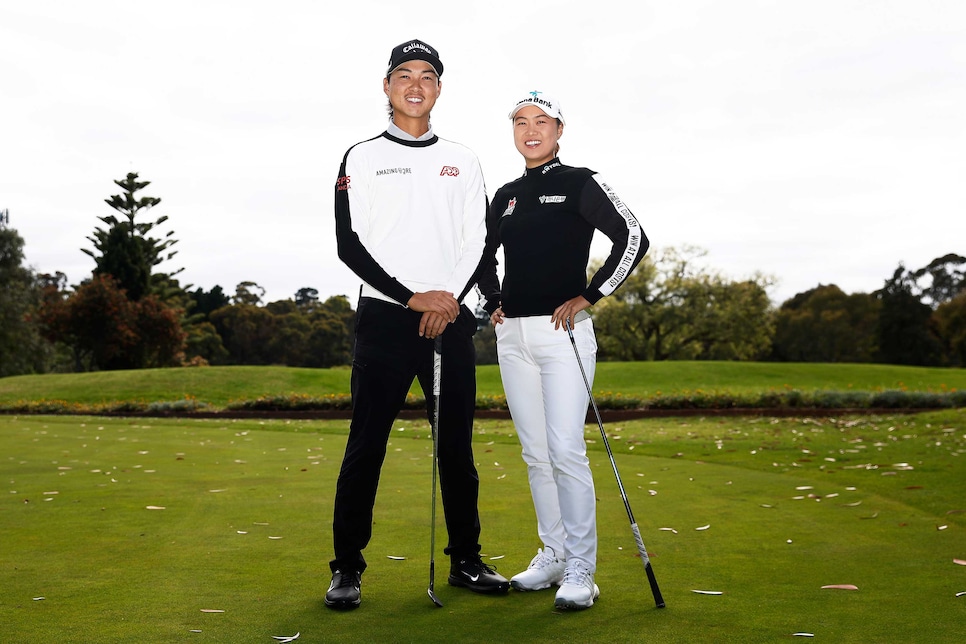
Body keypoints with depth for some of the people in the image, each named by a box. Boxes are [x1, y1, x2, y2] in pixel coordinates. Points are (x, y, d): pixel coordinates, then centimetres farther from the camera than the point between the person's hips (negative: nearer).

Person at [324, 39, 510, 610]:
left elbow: (479, 238, 8)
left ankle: (467, 559, 18)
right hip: (385, 317, -2)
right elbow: (350, 244, -4)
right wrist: (413, 298, -12)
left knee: (458, 444, 7)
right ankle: (348, 568, 6)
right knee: (366, 444, -3)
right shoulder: (363, 158, 5)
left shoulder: (462, 160, 14)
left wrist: (451, 297, -9)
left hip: (451, 317, 3)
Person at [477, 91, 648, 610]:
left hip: (562, 331, -6)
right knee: (535, 454, 9)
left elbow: (632, 239, -10)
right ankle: (553, 554, 21)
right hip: (512, 336, 6)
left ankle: (580, 570, -2)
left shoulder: (580, 184, -1)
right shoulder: (505, 196, 15)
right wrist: (494, 304, 14)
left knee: (566, 452, -11)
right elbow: (484, 254, 28)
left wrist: (588, 296, -12)